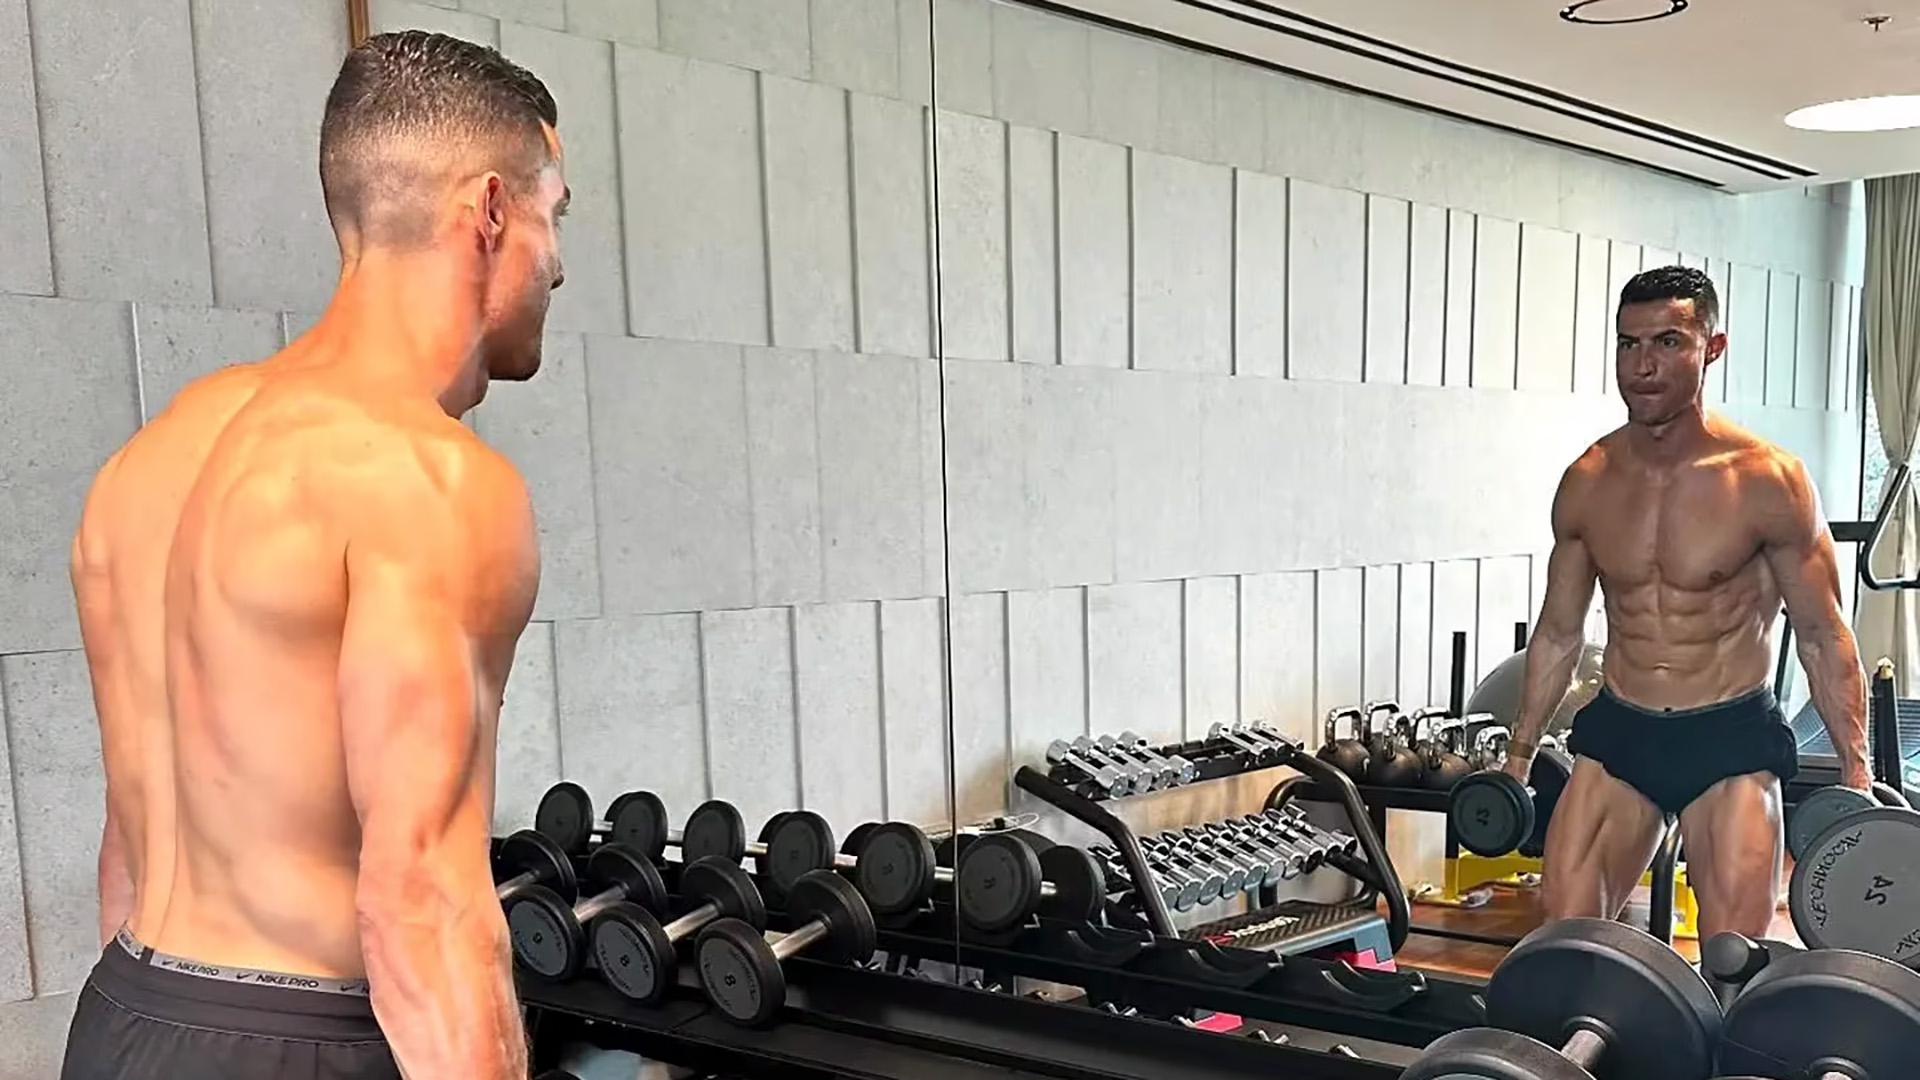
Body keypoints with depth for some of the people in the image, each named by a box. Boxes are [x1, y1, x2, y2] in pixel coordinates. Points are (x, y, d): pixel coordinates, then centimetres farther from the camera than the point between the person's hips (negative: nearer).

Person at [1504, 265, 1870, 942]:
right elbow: (1558, 632, 11)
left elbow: (1823, 636, -4)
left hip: (1732, 741, -3)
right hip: (1617, 733, 4)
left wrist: (1855, 774, -7)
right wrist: (1520, 753, 12)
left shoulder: (1767, 480, -11)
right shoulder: (1587, 483, 0)